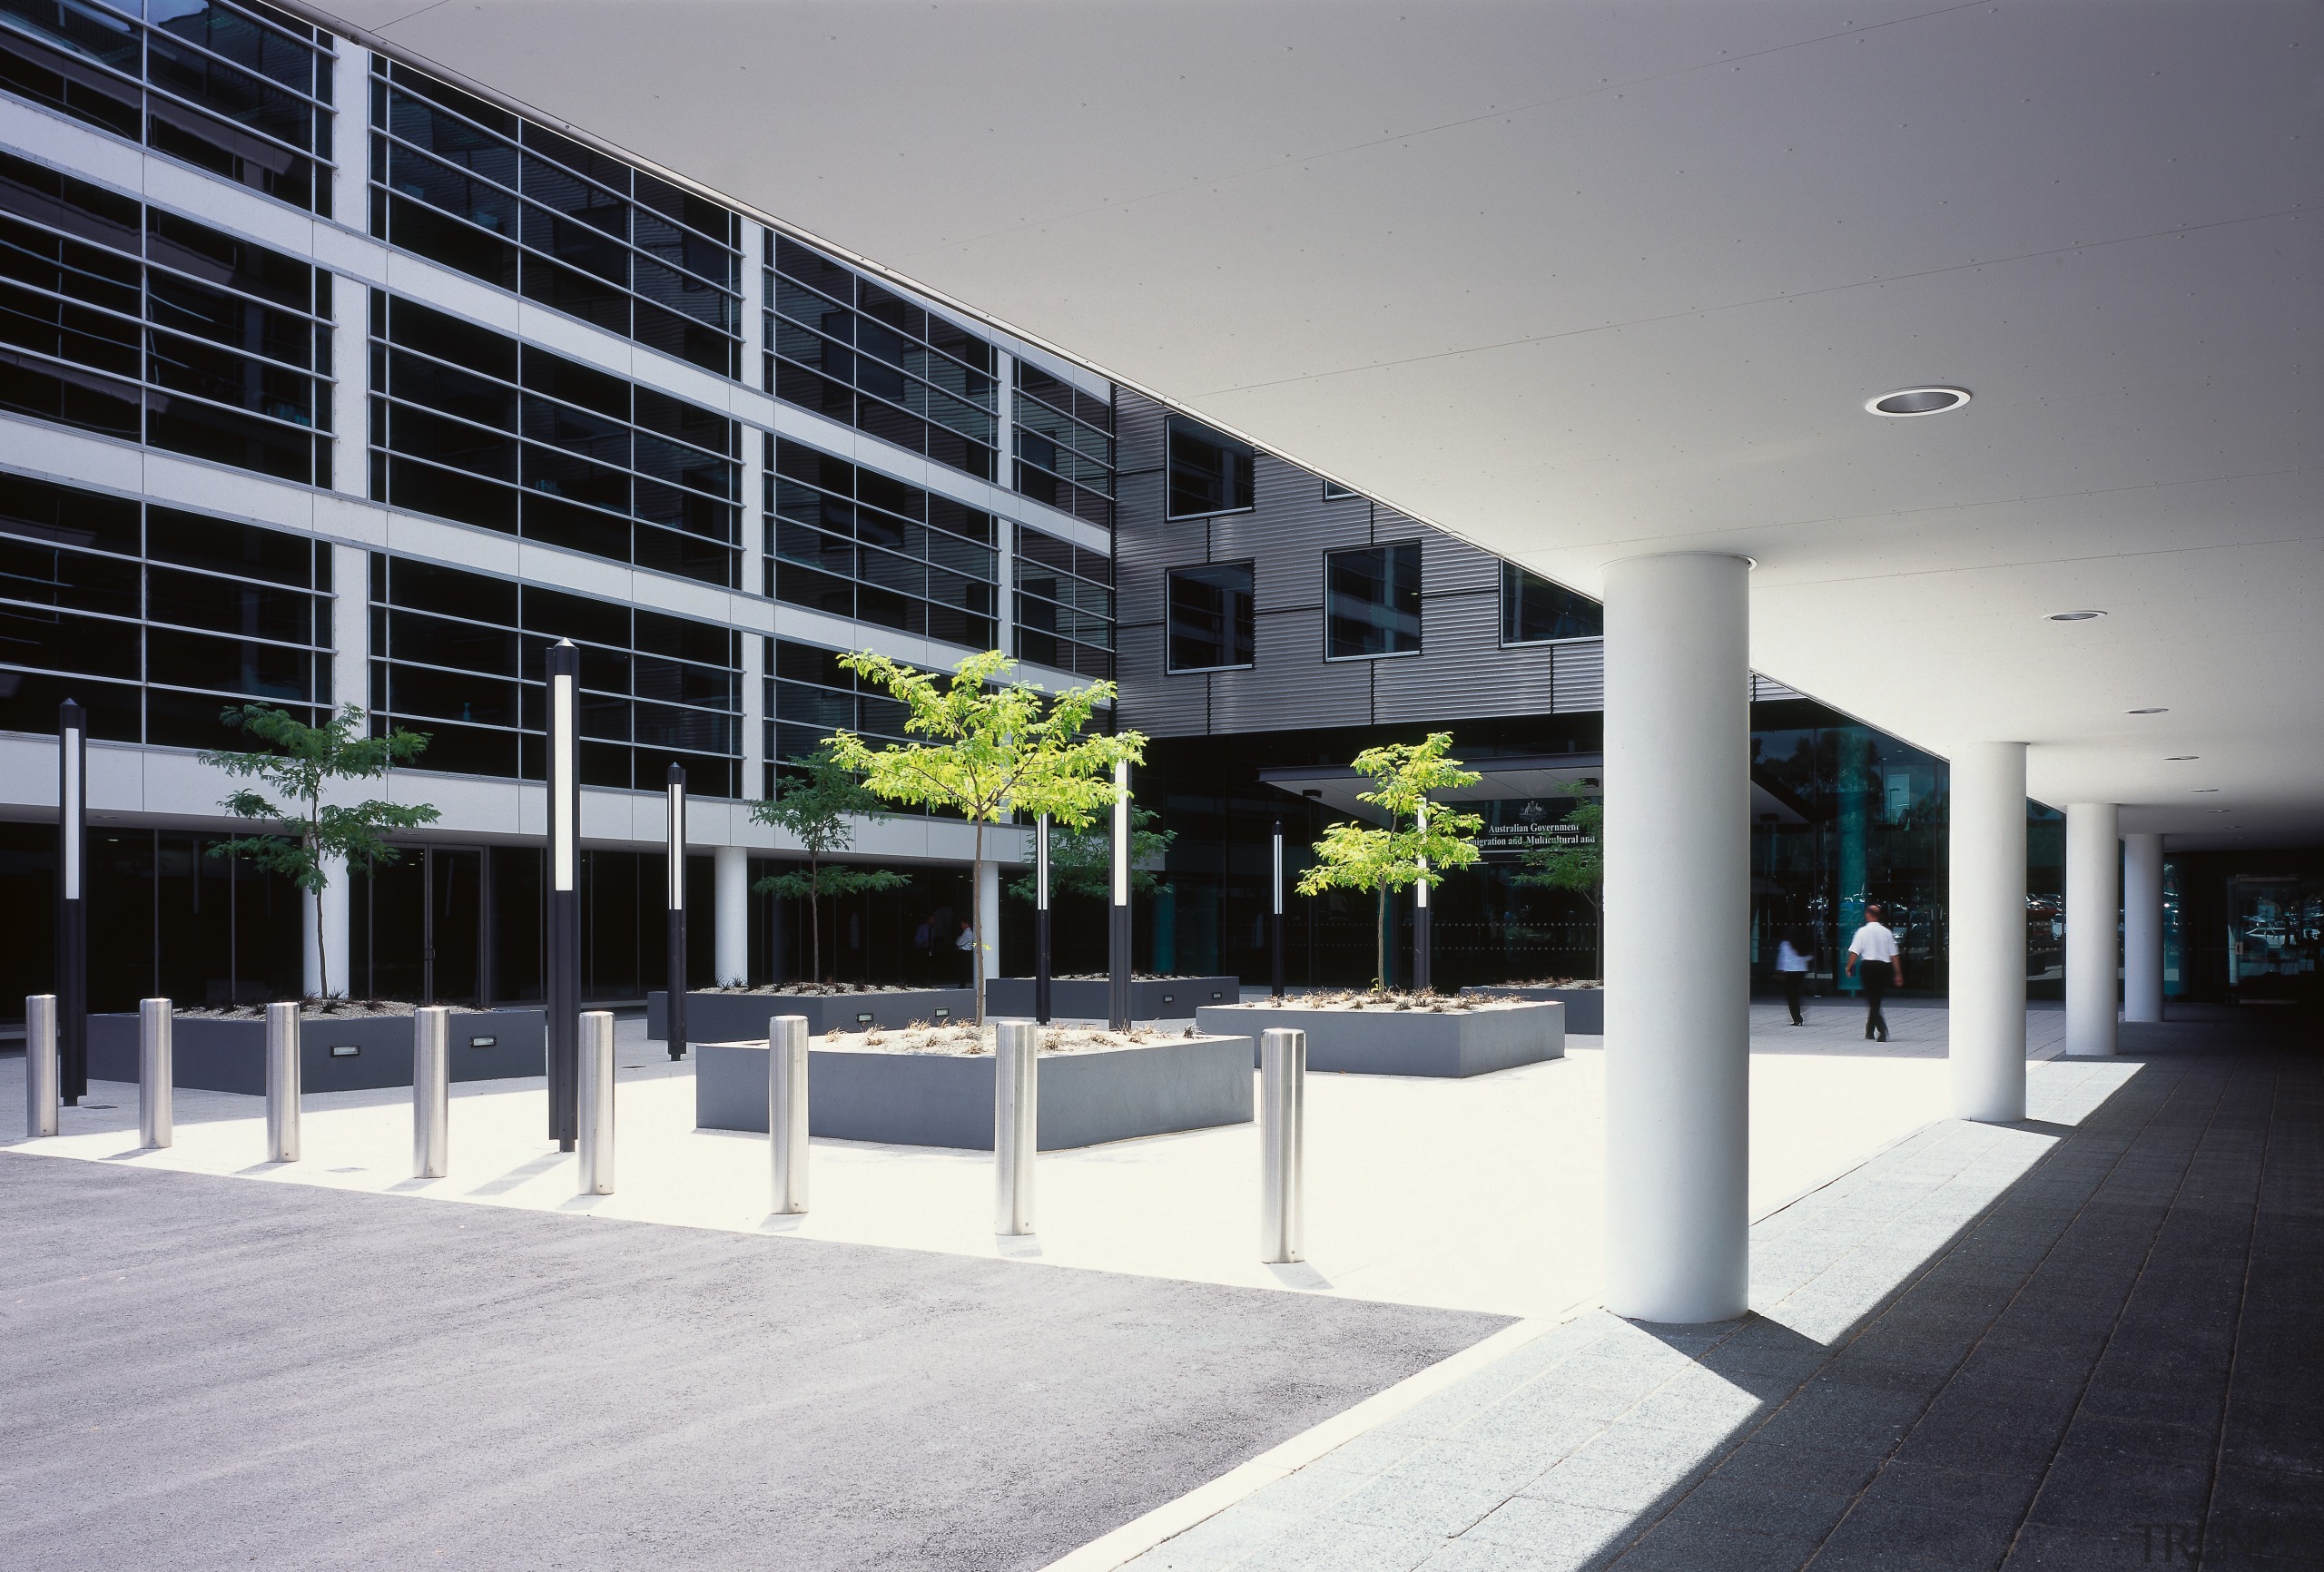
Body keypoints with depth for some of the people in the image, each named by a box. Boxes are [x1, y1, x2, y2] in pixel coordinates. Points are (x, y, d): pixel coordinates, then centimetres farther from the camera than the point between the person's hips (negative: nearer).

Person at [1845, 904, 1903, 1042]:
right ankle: (1870, 1031, 27)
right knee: (1877, 1000, 16)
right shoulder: (1886, 932, 6)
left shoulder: (1863, 931, -6)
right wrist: (1898, 974, 12)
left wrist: (1849, 967, 2)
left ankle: (1883, 1031, -22)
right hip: (1885, 967, 5)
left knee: (1872, 1001, -4)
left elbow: (1854, 952, -10)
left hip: (1869, 966, -5)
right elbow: (1894, 954, 7)